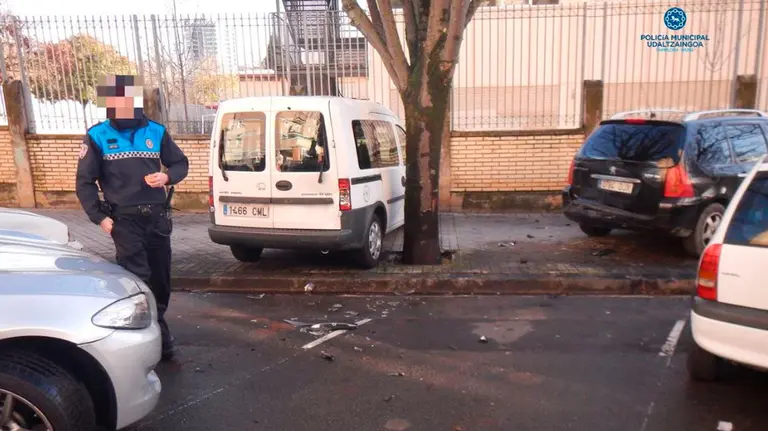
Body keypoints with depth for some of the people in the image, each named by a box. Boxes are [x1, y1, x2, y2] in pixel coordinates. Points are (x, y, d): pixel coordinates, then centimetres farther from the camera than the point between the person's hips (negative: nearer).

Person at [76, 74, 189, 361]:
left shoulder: (155, 132, 6)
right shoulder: (97, 136, 1)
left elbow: (181, 163, 14)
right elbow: (85, 182, 3)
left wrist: (167, 177, -8)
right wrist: (100, 217, -5)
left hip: (157, 216, 3)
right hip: (124, 218, -3)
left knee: (160, 277, 11)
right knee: (137, 277, -12)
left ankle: (156, 327, 29)